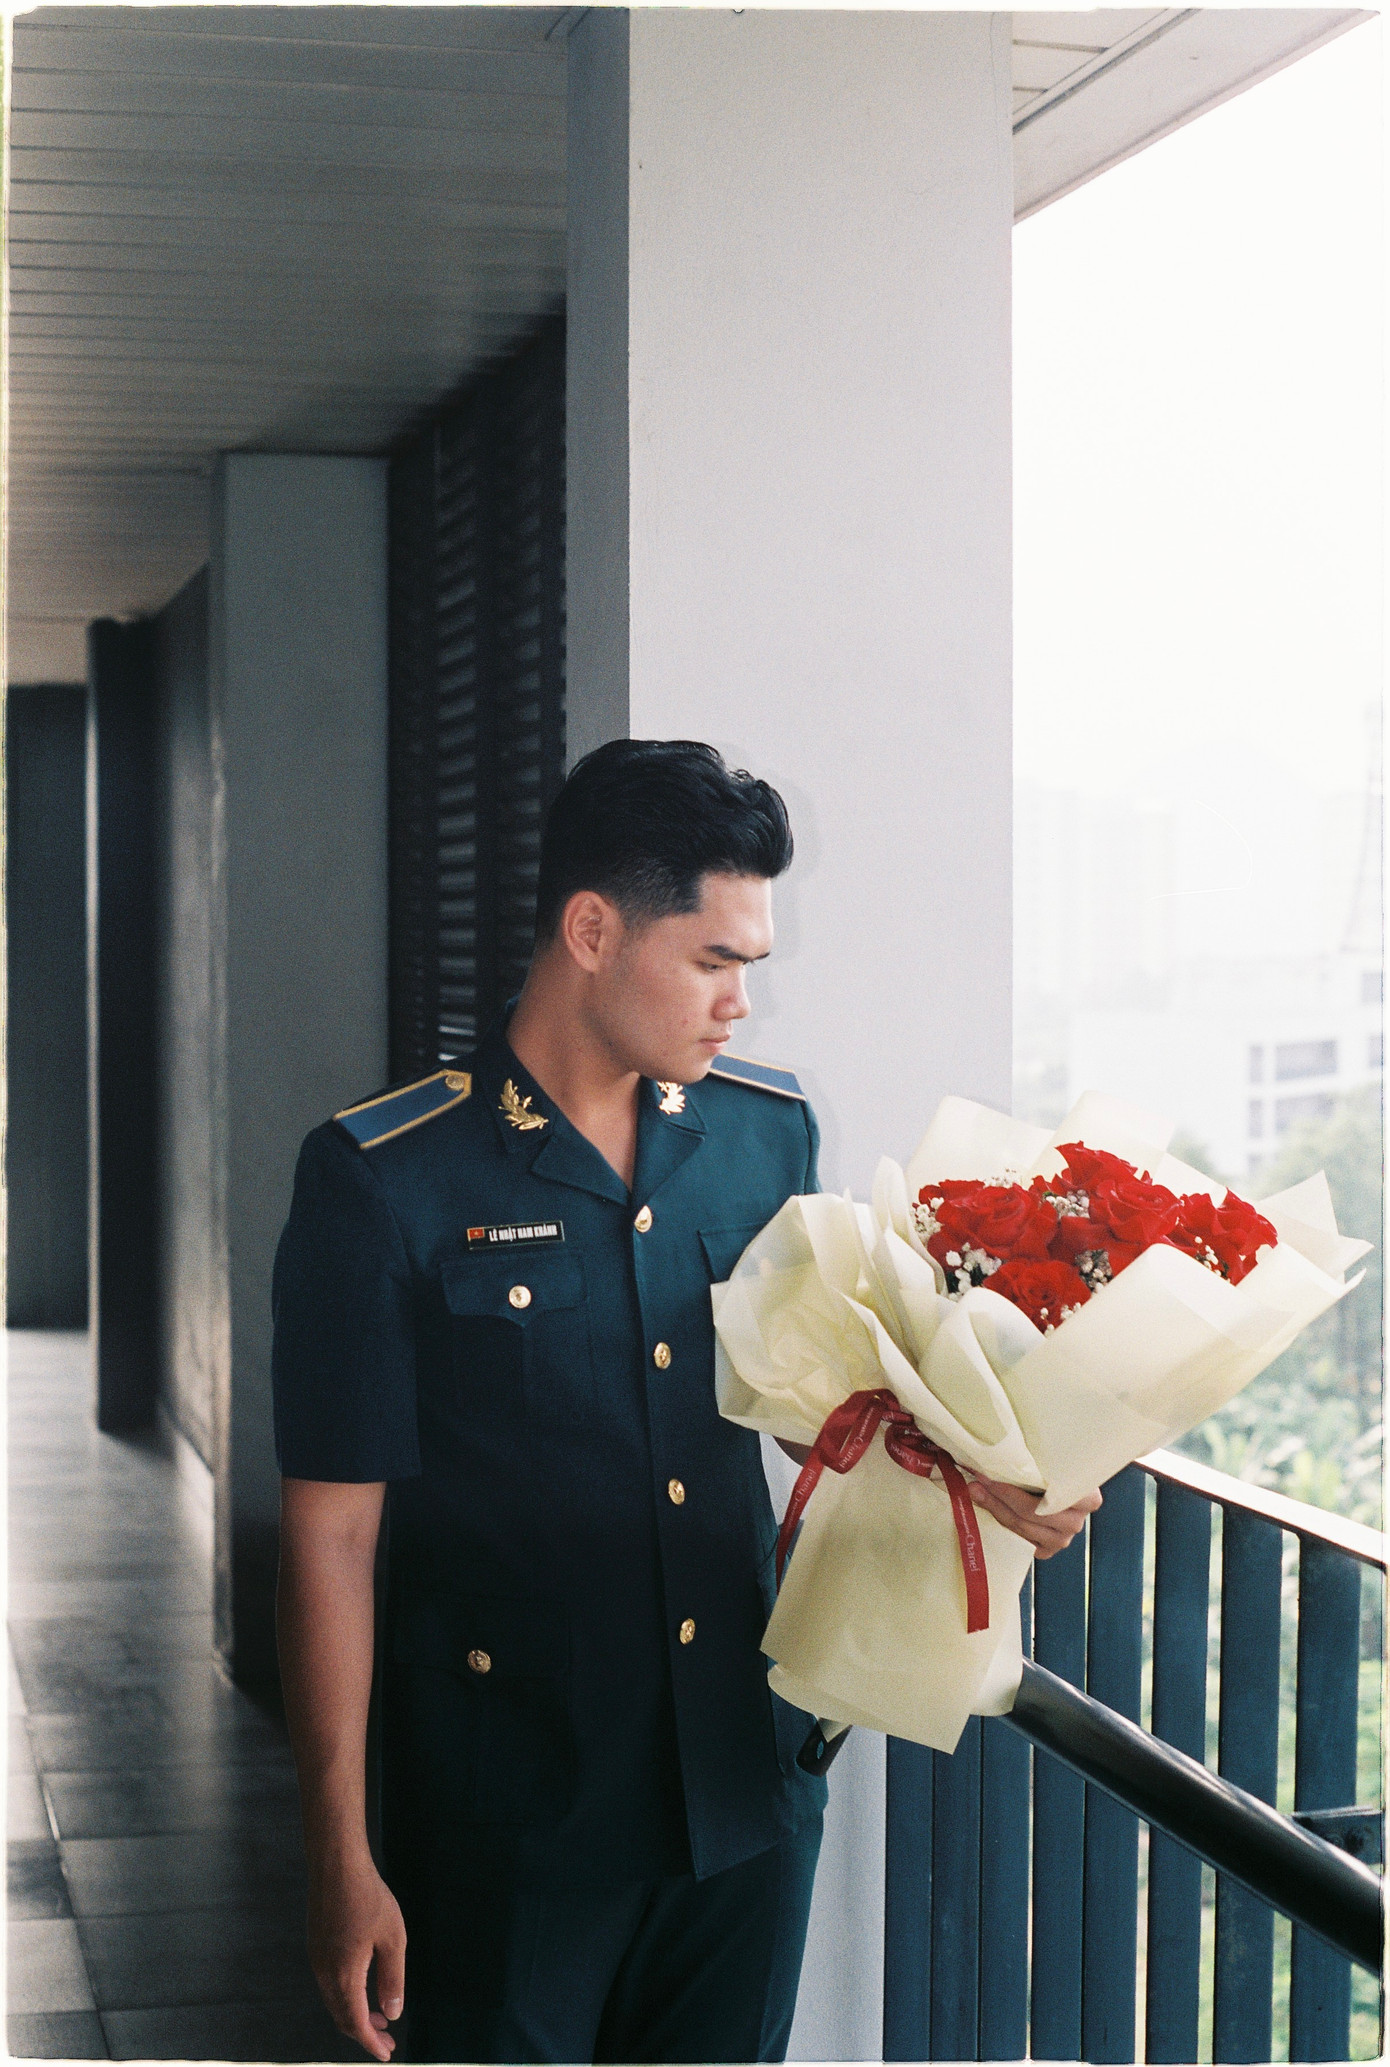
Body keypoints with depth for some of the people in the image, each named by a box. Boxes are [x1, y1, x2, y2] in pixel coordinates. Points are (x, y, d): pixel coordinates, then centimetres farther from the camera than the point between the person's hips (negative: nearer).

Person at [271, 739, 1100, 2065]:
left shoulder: (769, 1133, 4)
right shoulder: (382, 1182, -12)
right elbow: (332, 1530, -10)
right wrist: (341, 1858, -11)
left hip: (747, 1798, 5)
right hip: (509, 1816, -4)